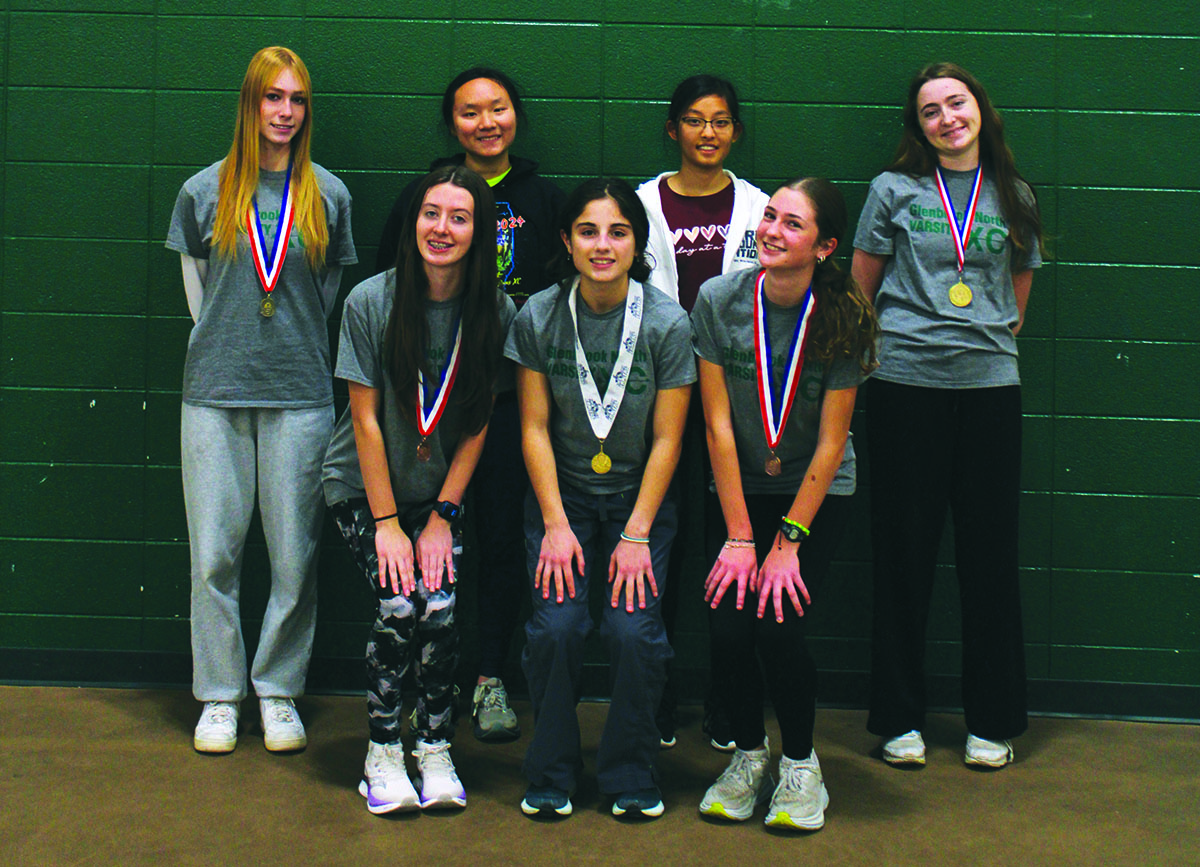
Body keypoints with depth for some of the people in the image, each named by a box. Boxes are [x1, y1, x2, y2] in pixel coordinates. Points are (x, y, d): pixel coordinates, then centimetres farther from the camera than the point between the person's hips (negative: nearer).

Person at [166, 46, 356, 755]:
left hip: (299, 394, 0)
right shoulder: (205, 190, 7)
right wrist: (225, 348, 11)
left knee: (295, 555, 2)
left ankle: (280, 691, 17)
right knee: (214, 552, 2)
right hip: (215, 392, 0)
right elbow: (197, 286, 15)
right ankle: (220, 695, 15)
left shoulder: (327, 195, 7)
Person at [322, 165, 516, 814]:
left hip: (441, 492, 2)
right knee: (400, 606, -18)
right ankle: (382, 753, 2)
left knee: (440, 610, -16)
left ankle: (435, 750, 5)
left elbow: (478, 424, -3)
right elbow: (365, 419, -11)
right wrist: (386, 522, -12)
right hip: (363, 486, -2)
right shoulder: (371, 302, -13)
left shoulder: (496, 314, -8)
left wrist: (442, 516, -7)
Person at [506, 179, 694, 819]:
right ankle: (550, 776, 6)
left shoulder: (667, 323, -10)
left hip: (640, 500, -1)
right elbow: (534, 428, -3)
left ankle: (632, 778, 7)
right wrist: (556, 526, -9)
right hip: (561, 496, 1)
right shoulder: (538, 318, -6)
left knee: (633, 630, -16)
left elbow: (666, 440, -7)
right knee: (556, 625, -16)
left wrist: (636, 535, -11)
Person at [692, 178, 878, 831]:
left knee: (780, 626, -17)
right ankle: (749, 752, 15)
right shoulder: (719, 301, -12)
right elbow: (718, 425, -10)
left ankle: (800, 764, 10)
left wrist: (788, 541, -13)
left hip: (817, 493, -1)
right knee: (727, 627, -14)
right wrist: (739, 536, -12)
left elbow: (831, 442, -11)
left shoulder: (842, 318, -14)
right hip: (738, 488, 1)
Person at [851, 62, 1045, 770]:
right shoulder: (895, 190, 5)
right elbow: (860, 288, 10)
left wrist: (989, 342, 8)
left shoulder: (1014, 197, 11)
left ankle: (993, 721, 17)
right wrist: (877, 347, 5)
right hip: (905, 385, -1)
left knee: (990, 552, 4)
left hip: (990, 385, 2)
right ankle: (901, 718, 14)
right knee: (905, 551, 3)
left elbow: (1017, 299, 17)